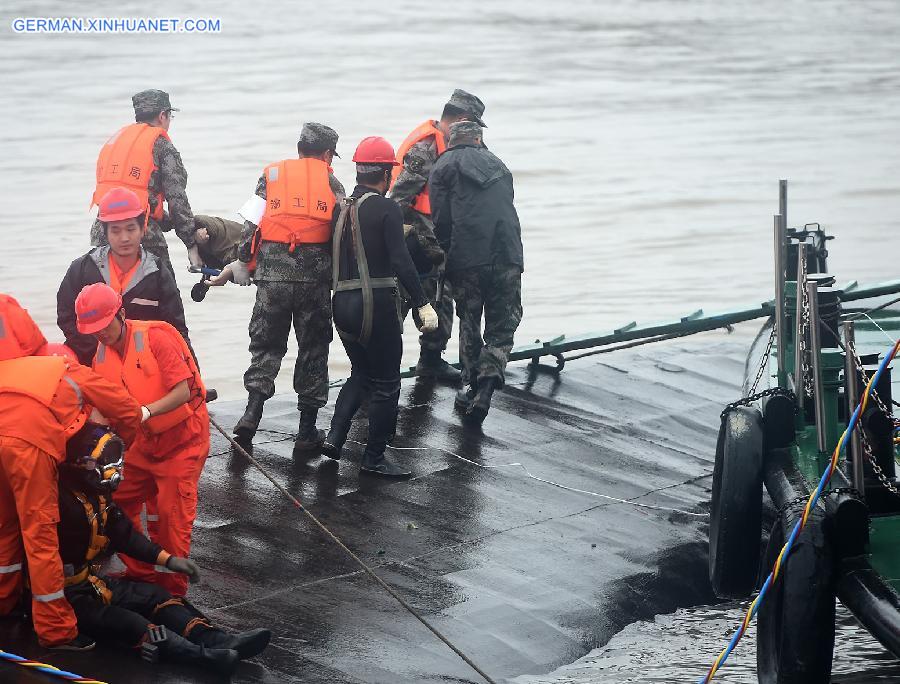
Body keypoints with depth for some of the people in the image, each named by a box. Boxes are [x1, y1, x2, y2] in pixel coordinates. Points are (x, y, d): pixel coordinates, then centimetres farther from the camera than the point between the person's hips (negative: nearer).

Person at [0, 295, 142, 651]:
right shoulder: (79, 375, 25)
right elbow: (128, 410, 23)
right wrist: (126, 443, 41)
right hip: (30, 442, -4)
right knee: (40, 534, 1)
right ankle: (56, 630, 5)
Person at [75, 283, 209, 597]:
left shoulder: (155, 338, -23)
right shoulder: (102, 356, -2)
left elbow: (183, 391, -27)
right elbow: (102, 405, -2)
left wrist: (147, 411, -39)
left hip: (183, 435, -7)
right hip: (146, 440, 7)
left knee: (172, 511, -7)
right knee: (121, 502, 6)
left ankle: (172, 585, 5)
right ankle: (140, 573, 20)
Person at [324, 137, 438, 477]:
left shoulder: (341, 209, 9)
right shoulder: (386, 209, -10)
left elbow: (330, 256, 11)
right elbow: (400, 261, -19)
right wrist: (423, 304, -19)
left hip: (342, 305, 7)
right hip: (377, 305, -7)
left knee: (361, 373, 23)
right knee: (385, 384, 5)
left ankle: (335, 436, 8)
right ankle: (374, 458, 8)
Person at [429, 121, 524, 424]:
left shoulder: (444, 166, 8)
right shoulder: (498, 165, 22)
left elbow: (441, 220, 1)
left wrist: (447, 258, 14)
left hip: (468, 259, -2)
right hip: (508, 258, 2)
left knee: (469, 325, 15)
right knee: (502, 328, 6)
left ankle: (470, 385, 21)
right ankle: (487, 384, -15)